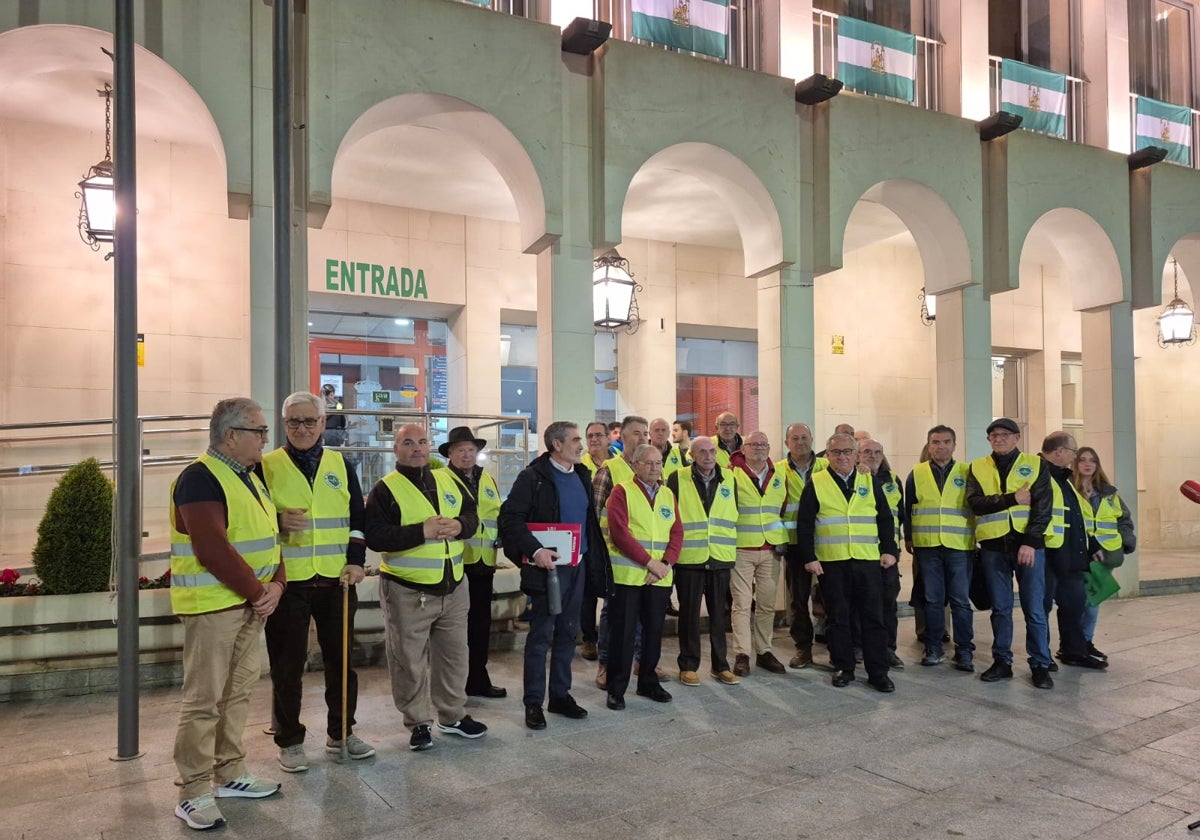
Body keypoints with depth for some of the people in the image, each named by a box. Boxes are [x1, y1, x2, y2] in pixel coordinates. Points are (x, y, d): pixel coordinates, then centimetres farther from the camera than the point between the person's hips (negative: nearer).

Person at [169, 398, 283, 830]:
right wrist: (257, 592, -17)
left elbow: (268, 535, 13)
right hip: (212, 605, -9)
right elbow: (213, 550, -24)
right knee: (203, 700, -2)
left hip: (251, 604, 9)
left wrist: (275, 585, -2)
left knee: (238, 692, 15)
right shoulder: (200, 478, -16)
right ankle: (194, 793, 9)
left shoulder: (250, 477, 13)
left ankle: (229, 773, 28)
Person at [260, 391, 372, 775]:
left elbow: (358, 517, 10)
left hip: (336, 581, 3)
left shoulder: (340, 465, 8)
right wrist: (278, 523, -20)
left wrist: (355, 561, -1)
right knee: (288, 665, 6)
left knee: (341, 658, 12)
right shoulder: (266, 466, 0)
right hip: (287, 582, -3)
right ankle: (289, 741, 21)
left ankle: (341, 732, 28)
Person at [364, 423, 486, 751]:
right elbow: (374, 537, -19)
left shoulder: (447, 479, 8)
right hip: (407, 591, -5)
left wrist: (459, 525, -11)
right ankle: (419, 723, 23)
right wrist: (422, 531, -25)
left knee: (454, 655, 16)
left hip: (452, 588, 5)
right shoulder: (385, 489, -9)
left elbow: (472, 514, 12)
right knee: (410, 661, 5)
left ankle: (453, 716, 33)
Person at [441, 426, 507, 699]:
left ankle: (478, 679, 25)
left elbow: (498, 514, 22)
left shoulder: (488, 479, 15)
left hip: (483, 562, 6)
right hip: (454, 562, -6)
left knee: (481, 623, 13)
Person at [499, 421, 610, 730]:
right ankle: (533, 703, 12)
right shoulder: (533, 476, -10)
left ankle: (560, 695, 25)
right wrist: (535, 550, -24)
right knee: (541, 635, 1)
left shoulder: (581, 475, 10)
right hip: (549, 565, -6)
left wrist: (594, 560, 8)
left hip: (578, 566, 7)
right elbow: (510, 518, -16)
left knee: (567, 632, 13)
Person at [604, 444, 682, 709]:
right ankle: (616, 689, 11)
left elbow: (677, 532, 7)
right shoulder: (622, 492, -4)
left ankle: (648, 682, 27)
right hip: (627, 575, -5)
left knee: (654, 630, 12)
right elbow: (619, 532, -14)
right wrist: (650, 562, -16)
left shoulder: (668, 495, 13)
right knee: (623, 632, 1)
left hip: (660, 577, 5)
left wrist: (666, 563, -9)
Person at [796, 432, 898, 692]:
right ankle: (843, 668, 17)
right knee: (838, 617, 6)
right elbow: (804, 524, 0)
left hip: (868, 561, 2)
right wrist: (809, 558, -6)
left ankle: (878, 672, 11)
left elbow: (885, 518, 11)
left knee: (873, 617, 3)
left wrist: (889, 549, 2)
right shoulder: (816, 483, 2)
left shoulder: (870, 482, 10)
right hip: (831, 562, -1)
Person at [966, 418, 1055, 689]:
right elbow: (975, 503, -7)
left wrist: (1030, 542, -15)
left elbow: (1043, 507, -6)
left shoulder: (1035, 465, 3)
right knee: (1000, 608, 9)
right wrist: (1012, 498, -15)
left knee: (1034, 608, 2)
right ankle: (1002, 661, 19)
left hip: (1028, 544, -1)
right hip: (993, 546, 2)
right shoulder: (977, 468, 7)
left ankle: (1040, 665, 13)